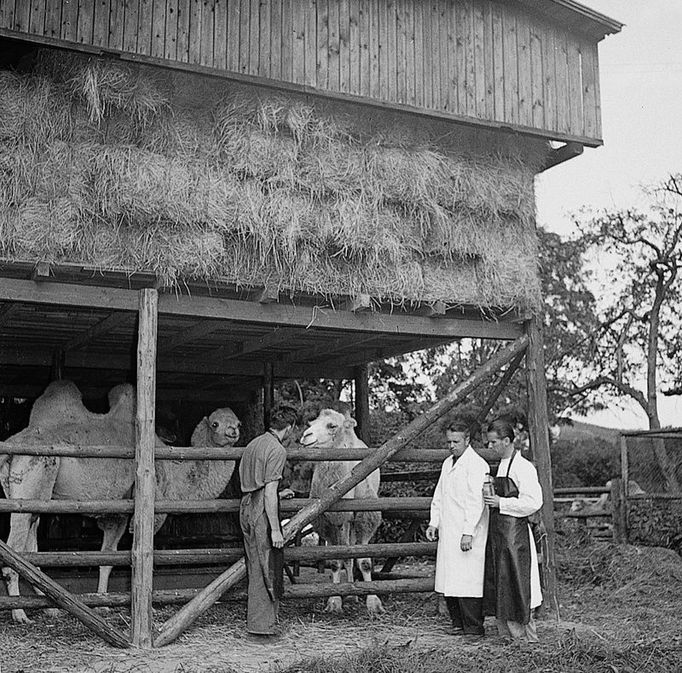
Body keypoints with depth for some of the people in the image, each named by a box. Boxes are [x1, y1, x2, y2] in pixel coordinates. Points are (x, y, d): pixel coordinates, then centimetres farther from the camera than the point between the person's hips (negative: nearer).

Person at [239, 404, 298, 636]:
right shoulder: (277, 450, -13)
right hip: (263, 512, -9)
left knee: (255, 567, 14)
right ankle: (263, 623, 3)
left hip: (246, 507, 9)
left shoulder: (253, 443, 14)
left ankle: (255, 620, 21)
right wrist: (275, 528, -17)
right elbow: (269, 492, -18)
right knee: (268, 568, -1)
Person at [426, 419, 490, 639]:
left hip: (466, 534, -8)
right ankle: (458, 624, 19)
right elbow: (438, 496, 22)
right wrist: (434, 523, 11)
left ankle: (474, 628, 1)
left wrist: (468, 532, -20)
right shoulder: (448, 463, 16)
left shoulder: (476, 465, -10)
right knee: (449, 581, 9)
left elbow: (476, 502, -16)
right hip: (447, 534, 8)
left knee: (467, 582, -7)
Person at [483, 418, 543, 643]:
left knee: (516, 584, -3)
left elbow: (533, 502, -20)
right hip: (498, 531, 9)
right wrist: (492, 497, 8)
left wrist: (500, 503, -18)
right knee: (497, 583, 11)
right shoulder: (502, 465, 14)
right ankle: (507, 632, 21)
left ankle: (526, 635, 8)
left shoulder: (523, 467, -14)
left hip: (514, 531, -9)